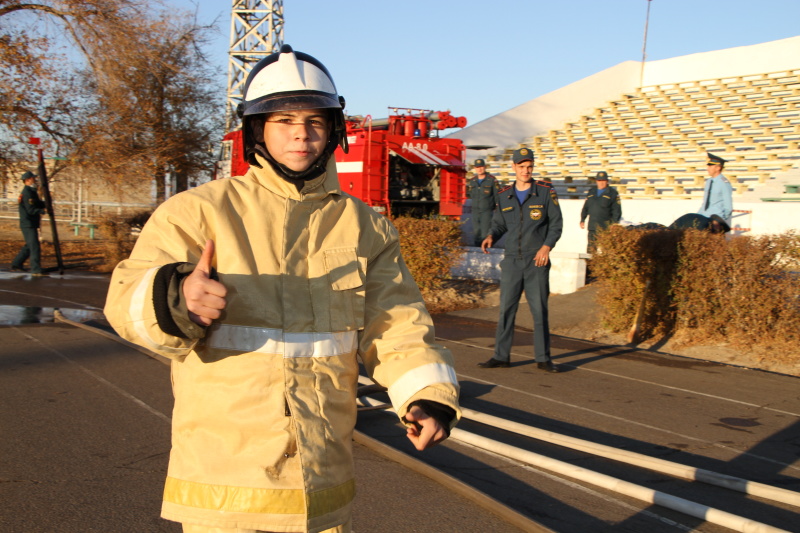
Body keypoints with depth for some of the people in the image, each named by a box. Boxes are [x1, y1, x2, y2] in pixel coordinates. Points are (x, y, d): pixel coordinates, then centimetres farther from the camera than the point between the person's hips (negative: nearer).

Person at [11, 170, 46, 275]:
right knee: (34, 247, -11)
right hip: (28, 224, -10)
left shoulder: (32, 191, 16)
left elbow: (39, 204, 19)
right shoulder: (27, 193, -16)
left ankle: (16, 264, 30)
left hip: (31, 224, 10)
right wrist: (43, 211, -34)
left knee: (29, 246, 20)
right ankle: (36, 270, -10)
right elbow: (31, 210, -24)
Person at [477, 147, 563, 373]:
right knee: (506, 309, 2)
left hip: (537, 261, -2)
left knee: (540, 310, 2)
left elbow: (556, 223, 1)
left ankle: (543, 359, 11)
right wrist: (491, 236, -7)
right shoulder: (504, 196, 8)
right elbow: (499, 224, 15)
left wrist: (547, 246, -12)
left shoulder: (546, 192, 1)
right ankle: (501, 356, 9)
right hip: (511, 260, 2)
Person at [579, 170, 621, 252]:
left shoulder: (612, 193, 1)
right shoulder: (591, 192, 14)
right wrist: (582, 220, 14)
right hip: (592, 226, 4)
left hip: (605, 227, -4)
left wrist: (614, 223, -9)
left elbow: (617, 211, -1)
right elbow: (585, 207, 20)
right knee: (591, 246, 4)